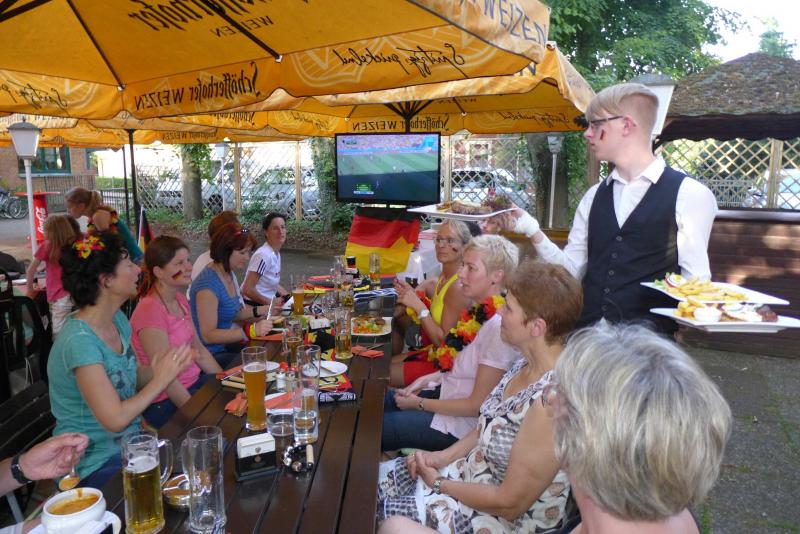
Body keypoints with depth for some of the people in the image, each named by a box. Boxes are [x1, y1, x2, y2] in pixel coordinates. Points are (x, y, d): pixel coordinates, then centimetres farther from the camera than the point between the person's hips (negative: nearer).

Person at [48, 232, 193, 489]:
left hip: (129, 443, 7)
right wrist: (162, 379, -17)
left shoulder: (118, 321, 1)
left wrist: (154, 370, -11)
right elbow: (115, 419, -26)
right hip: (96, 465, -7)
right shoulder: (80, 340, -24)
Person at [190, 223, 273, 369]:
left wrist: (260, 311, -1)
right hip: (209, 356, -8)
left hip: (225, 345, 9)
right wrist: (251, 331, -31)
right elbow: (208, 335, -24)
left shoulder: (228, 274, 5)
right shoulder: (208, 284, -23)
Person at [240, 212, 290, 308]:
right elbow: (247, 290, -24)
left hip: (266, 303, 9)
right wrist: (271, 302, -16)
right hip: (253, 305, -9)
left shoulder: (276, 253, 6)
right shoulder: (263, 255, -21)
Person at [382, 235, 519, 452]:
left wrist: (420, 403, -13)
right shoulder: (480, 312, 1)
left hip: (460, 425, -8)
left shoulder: (497, 327, -27)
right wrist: (428, 379, 1)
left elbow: (477, 406, -22)